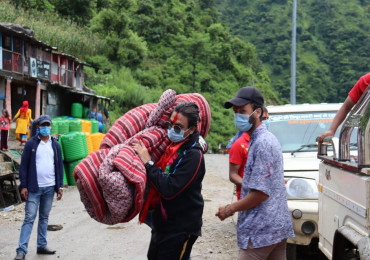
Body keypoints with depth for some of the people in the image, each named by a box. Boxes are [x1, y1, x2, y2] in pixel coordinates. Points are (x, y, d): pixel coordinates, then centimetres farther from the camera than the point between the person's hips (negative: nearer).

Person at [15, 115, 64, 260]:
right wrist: (23, 186, -8)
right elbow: (24, 165, -2)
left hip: (49, 188, 3)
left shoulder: (55, 145, 9)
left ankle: (42, 246, 20)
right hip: (34, 188, -3)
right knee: (29, 218, -6)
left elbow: (59, 166, 12)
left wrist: (59, 186, 7)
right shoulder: (31, 144, -1)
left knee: (44, 218, 11)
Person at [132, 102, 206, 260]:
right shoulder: (172, 146, 5)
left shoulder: (193, 155, -21)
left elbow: (169, 189, -28)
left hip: (180, 228, -9)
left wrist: (147, 162, -22)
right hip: (161, 223, 9)